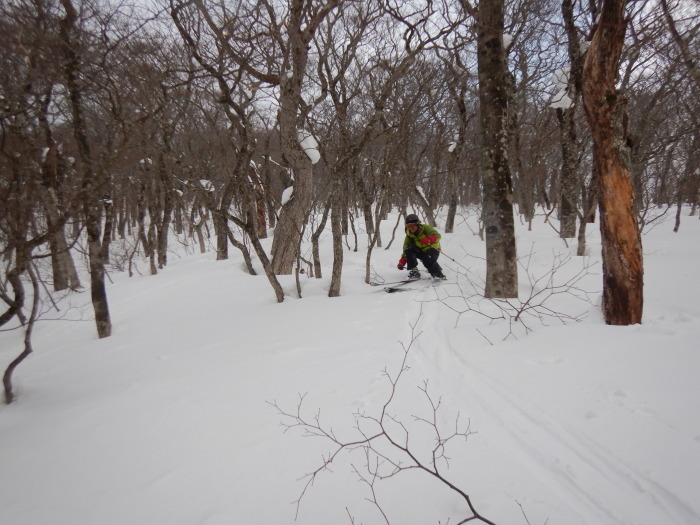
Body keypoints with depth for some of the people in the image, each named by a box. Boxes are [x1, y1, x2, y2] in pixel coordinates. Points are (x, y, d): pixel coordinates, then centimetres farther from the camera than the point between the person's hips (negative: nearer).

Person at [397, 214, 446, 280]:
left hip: (432, 249, -5)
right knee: (409, 249, -23)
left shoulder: (425, 228, -15)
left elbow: (437, 236, -26)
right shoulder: (409, 235, -1)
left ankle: (438, 275, -21)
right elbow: (406, 247, -1)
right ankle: (413, 271, -22)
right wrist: (402, 261, -15)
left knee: (428, 260, -37)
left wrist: (429, 239, -49)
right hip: (421, 251, 5)